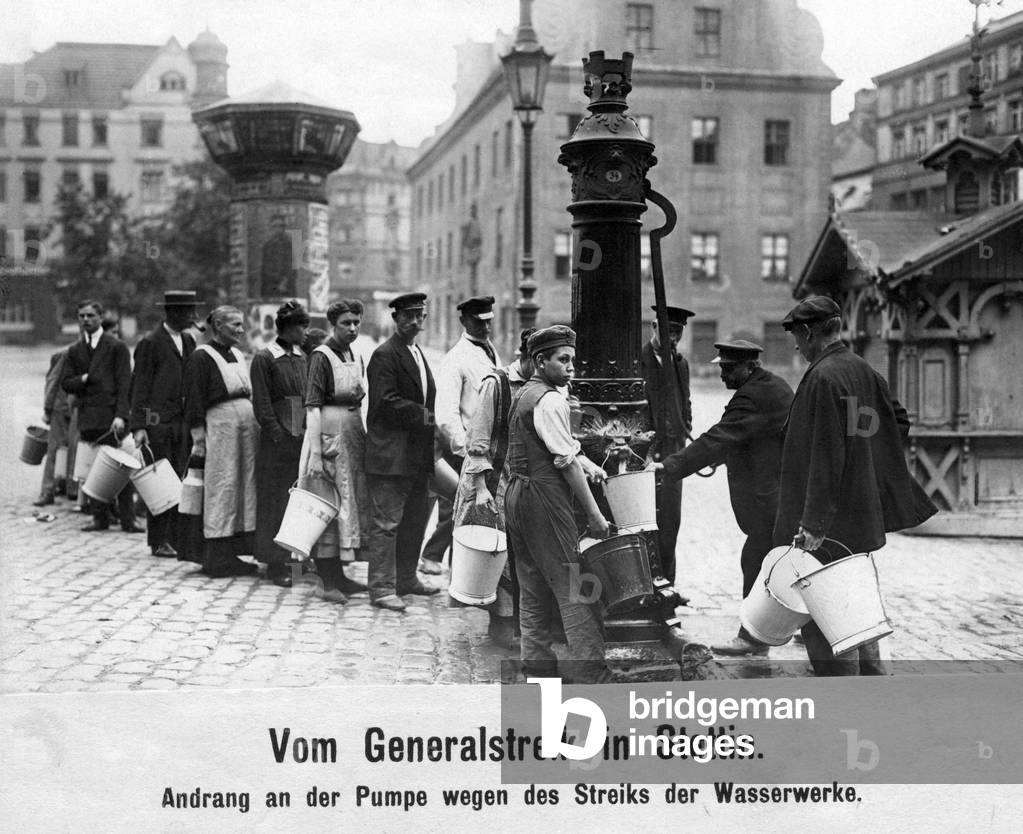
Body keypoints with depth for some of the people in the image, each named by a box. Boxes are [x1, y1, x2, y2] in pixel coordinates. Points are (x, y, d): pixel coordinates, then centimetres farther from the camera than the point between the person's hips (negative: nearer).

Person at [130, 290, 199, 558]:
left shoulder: (188, 341, 15)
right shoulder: (150, 343, -4)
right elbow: (140, 387, -5)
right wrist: (138, 426, -11)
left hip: (183, 420, 6)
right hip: (157, 422, -6)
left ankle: (177, 538, 8)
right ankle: (158, 541, 4)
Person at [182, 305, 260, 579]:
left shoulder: (237, 355, 16)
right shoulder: (201, 357, -6)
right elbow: (194, 402, -9)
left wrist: (256, 423, 15)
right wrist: (199, 441, -13)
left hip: (247, 424, 8)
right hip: (220, 425, -8)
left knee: (244, 487, 9)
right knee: (221, 488, -4)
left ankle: (234, 551, 17)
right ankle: (217, 558, 2)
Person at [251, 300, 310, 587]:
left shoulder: (302, 358, 12)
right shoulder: (264, 358, -5)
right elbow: (262, 404, -8)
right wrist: (279, 436, -13)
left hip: (302, 438, 6)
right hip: (276, 441, -5)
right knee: (274, 499, -1)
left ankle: (292, 556, 14)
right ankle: (275, 562, 5)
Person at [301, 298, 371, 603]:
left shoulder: (356, 357, 13)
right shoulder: (322, 356, -10)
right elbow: (312, 406, -15)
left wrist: (363, 438, 14)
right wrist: (315, 454, -21)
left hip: (354, 434, 8)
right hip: (330, 433, -8)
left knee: (354, 501, 11)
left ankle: (338, 575, 21)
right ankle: (328, 582, 1)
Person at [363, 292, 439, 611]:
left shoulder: (418, 354, 18)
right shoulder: (384, 355, -11)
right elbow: (387, 402, -20)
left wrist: (433, 416, 3)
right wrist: (425, 416, -17)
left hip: (417, 454, 10)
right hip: (391, 453, -10)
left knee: (415, 518, 16)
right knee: (387, 521, -5)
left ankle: (406, 578, 28)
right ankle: (382, 588, -1)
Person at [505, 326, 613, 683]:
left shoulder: (523, 394, 16)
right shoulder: (549, 399, -15)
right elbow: (567, 461, -16)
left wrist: (586, 463, 5)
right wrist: (594, 513, -11)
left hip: (517, 493, 10)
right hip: (543, 497, -10)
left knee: (533, 586, 14)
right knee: (572, 585, -6)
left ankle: (537, 662, 20)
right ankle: (590, 669, -4)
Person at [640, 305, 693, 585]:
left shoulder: (681, 363, 15)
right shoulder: (637, 359, -7)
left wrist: (684, 431, 13)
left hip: (673, 450, 6)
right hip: (646, 452, -6)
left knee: (670, 520, 8)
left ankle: (666, 582, 17)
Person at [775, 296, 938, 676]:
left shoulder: (822, 377, -19)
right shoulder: (863, 370, 8)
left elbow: (825, 456, -23)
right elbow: (899, 424, 16)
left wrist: (814, 522, -23)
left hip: (832, 520, -10)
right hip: (863, 512, 10)